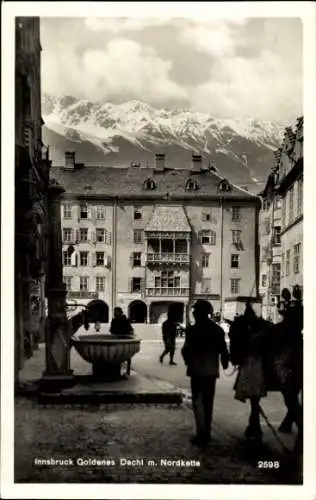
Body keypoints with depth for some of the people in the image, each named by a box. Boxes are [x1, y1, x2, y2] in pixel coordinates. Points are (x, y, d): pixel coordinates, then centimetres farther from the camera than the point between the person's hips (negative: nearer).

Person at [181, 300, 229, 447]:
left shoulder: (193, 330, -12)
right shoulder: (217, 329, 2)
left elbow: (186, 350, -13)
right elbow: (223, 350, 2)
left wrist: (189, 362, 5)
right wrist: (224, 363, 18)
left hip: (197, 369, -5)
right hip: (211, 370, 5)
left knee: (197, 402, 0)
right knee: (208, 402, 14)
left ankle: (202, 434, -6)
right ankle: (206, 433, 21)